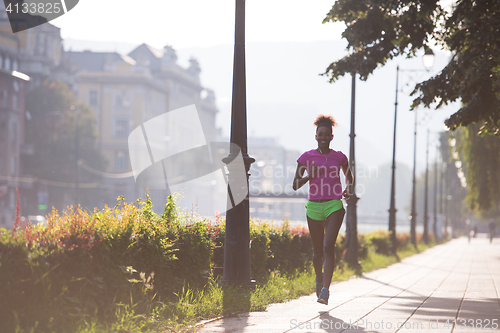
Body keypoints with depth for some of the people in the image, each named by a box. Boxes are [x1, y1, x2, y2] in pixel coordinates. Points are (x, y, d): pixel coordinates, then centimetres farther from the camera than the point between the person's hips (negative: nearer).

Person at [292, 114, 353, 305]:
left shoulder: (339, 157, 6)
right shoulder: (306, 157, 3)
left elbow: (349, 176, 25)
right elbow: (295, 185, 4)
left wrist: (348, 188, 4)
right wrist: (309, 175, -14)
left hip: (334, 205, -1)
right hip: (314, 206, 1)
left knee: (329, 246, -18)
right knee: (318, 251, 10)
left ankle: (325, 290, -24)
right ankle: (319, 278, 40)